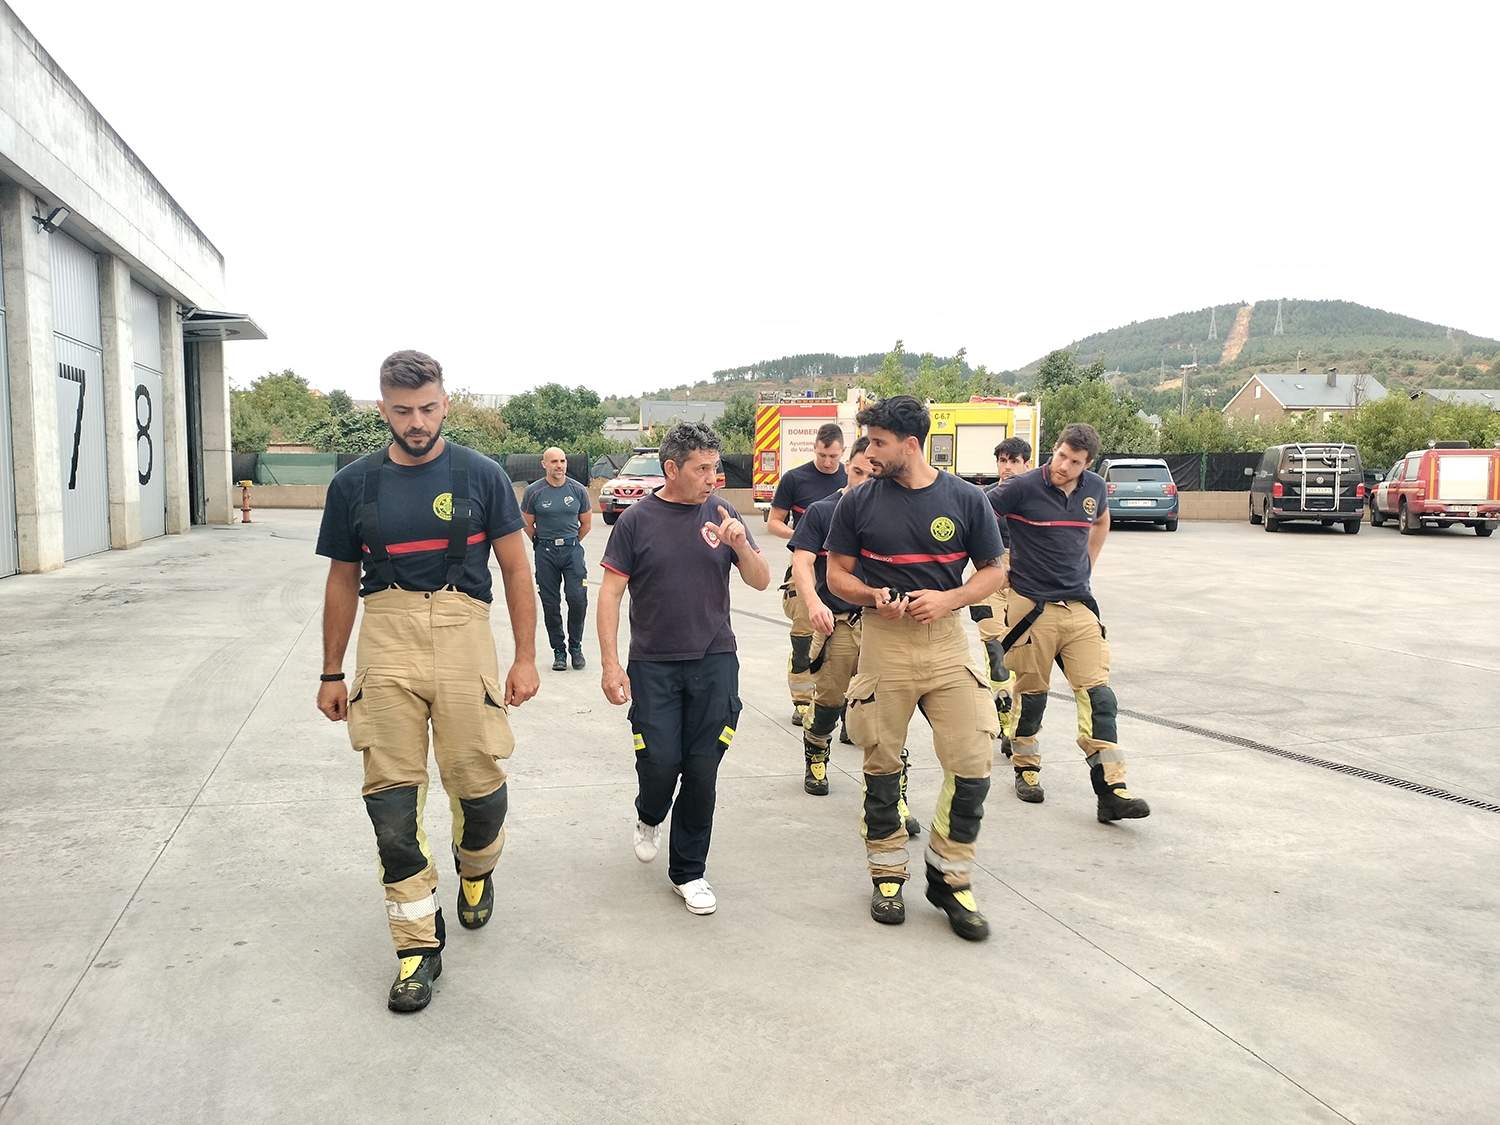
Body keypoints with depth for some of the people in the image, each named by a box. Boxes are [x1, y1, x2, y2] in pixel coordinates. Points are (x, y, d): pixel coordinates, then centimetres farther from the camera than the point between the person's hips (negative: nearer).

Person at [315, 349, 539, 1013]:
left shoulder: (480, 475, 3)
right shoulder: (355, 484, 7)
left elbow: (515, 569, 6)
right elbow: (342, 581, 14)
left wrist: (526, 657, 1)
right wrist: (331, 673, 15)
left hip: (462, 633, -1)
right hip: (386, 638, 1)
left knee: (479, 785, 0)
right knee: (392, 797, 0)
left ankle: (476, 870, 35)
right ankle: (419, 946, 13)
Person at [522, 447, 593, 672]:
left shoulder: (578, 490, 2)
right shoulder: (533, 491, -2)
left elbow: (586, 523, 13)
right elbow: (527, 524, 8)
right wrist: (543, 544, 12)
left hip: (573, 549, 0)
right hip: (545, 553, 0)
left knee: (578, 598, -10)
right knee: (550, 604, 3)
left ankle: (575, 646, 9)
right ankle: (558, 651, 14)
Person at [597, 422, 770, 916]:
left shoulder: (721, 513, 3)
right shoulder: (636, 520, -4)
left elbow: (761, 581, 5)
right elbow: (611, 593, -3)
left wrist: (740, 545, -15)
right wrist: (610, 663, -9)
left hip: (714, 660, 2)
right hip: (653, 665, -1)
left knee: (702, 771, 3)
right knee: (659, 763, -4)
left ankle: (689, 870, 20)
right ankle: (649, 818, 32)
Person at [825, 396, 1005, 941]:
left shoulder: (965, 499, -1)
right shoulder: (859, 503, 0)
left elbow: (993, 570, 6)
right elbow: (837, 574, 6)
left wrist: (948, 598, -13)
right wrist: (872, 596, -14)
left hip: (946, 640, 0)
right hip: (883, 641, 0)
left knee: (973, 762, -4)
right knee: (882, 764, 8)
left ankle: (949, 876, 15)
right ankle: (887, 874, 26)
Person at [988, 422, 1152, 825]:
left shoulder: (1094, 488, 5)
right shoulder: (1023, 488, -12)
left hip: (1079, 605, 4)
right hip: (1031, 606, -4)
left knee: (1098, 694, -4)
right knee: (1031, 693, 7)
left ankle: (1112, 791, -3)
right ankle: (1026, 769, 29)